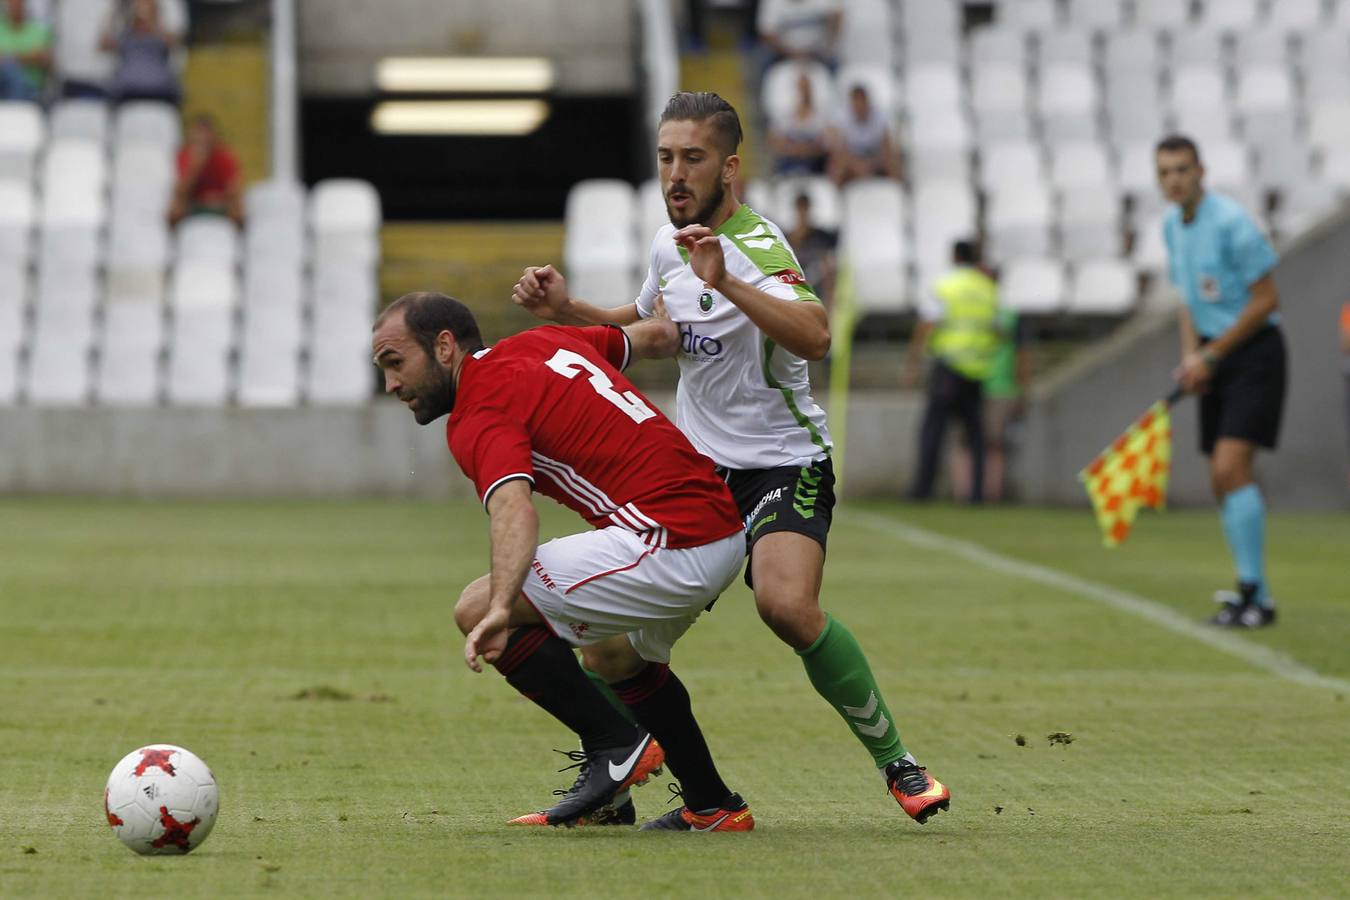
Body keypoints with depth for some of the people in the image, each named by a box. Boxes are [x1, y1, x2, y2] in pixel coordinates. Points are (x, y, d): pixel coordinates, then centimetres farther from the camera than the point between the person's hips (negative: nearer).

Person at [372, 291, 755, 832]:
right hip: (724, 528, 11)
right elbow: (651, 336, 34)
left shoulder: (478, 415, -9)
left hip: (670, 540, -11)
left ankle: (616, 746, -2)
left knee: (476, 610, -12)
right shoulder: (542, 342, 17)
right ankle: (713, 807, 39)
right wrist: (670, 330, 58)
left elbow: (514, 508, -30)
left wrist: (501, 608, -45)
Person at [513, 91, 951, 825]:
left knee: (786, 602, -34)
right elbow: (646, 327, 28)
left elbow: (814, 337, -37)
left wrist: (726, 282, -48)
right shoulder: (669, 244, 6)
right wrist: (565, 310, 12)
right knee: (605, 640, -2)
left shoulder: (757, 247, -18)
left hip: (783, 467, -7)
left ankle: (894, 762, -16)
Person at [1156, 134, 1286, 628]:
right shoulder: (1172, 224, 9)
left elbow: (1266, 299, -16)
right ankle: (1254, 590, 15)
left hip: (1254, 352, -8)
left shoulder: (1231, 223, -18)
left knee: (1231, 467, -19)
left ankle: (1255, 595, -17)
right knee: (1222, 481, 6)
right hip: (1215, 359, 8)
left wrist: (1210, 356, -14)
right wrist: (1190, 354, 3)